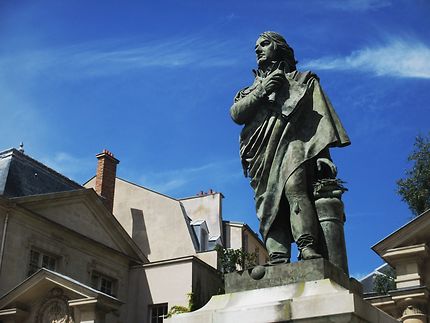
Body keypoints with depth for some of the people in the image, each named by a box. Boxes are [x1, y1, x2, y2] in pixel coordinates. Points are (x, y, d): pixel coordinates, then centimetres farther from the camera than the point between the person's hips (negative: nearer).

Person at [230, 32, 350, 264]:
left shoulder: (302, 80, 24)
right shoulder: (253, 89, 35)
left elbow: (321, 115, 10)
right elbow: (235, 114, 15)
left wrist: (323, 153, -6)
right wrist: (262, 90, 1)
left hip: (293, 143, -4)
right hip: (264, 156, 4)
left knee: (293, 187, -32)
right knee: (270, 208, -14)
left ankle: (308, 249, -42)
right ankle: (278, 262, -25)